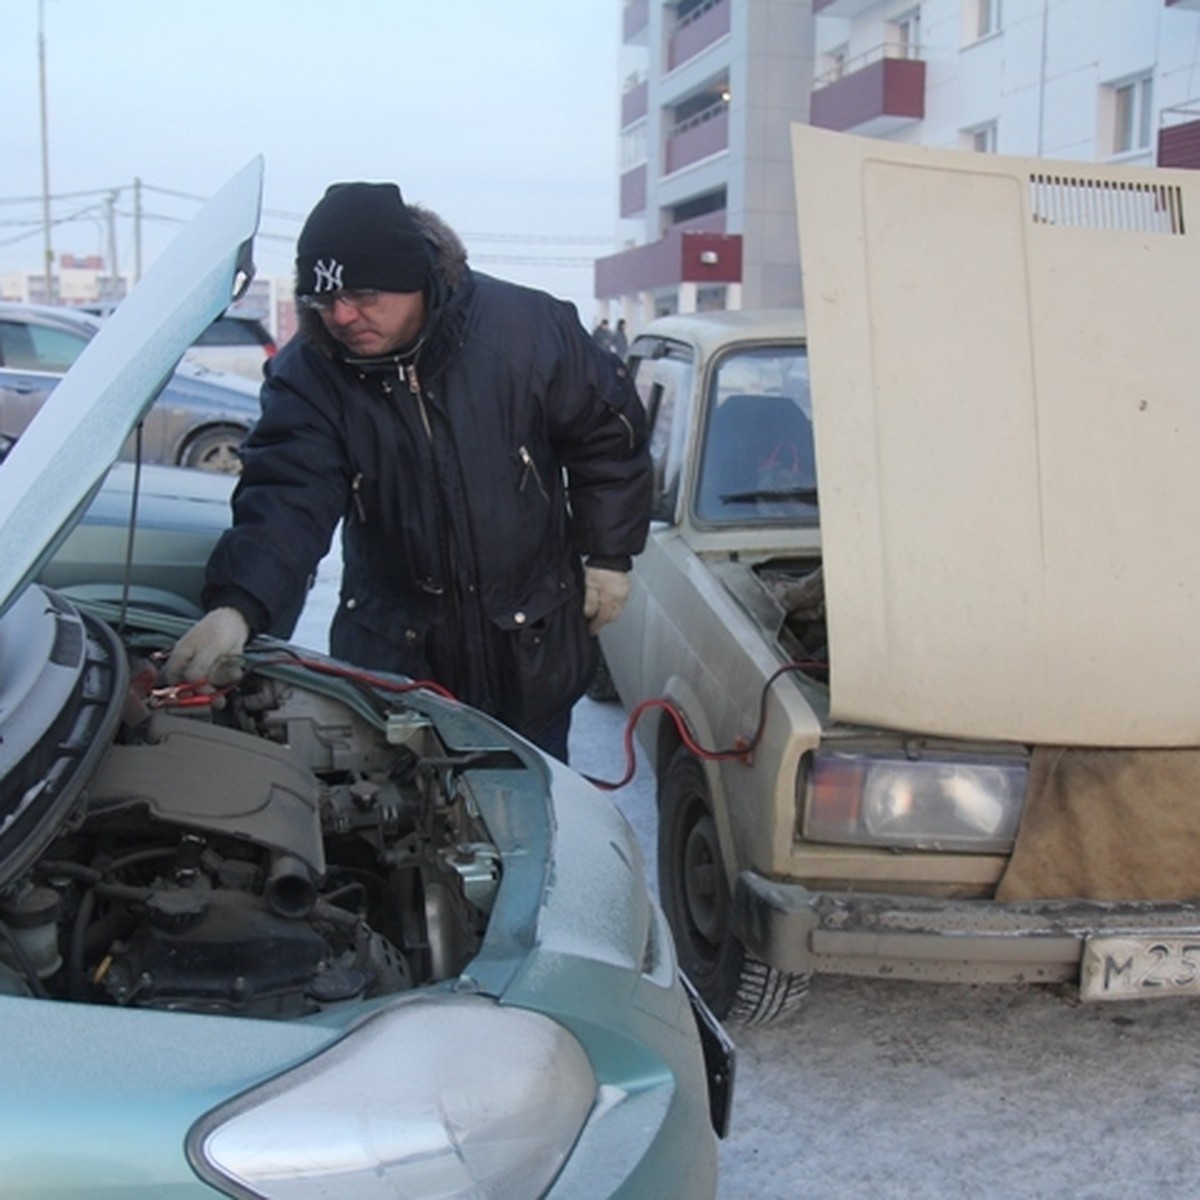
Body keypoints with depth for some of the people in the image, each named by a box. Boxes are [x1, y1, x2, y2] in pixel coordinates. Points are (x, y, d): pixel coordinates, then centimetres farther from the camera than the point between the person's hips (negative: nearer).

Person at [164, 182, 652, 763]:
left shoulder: (530, 326, -15)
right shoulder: (307, 373, -14)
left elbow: (607, 433, -1)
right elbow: (286, 502, -25)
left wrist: (608, 555, 0)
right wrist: (235, 607, -43)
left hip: (534, 642, 0)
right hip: (393, 650, 0)